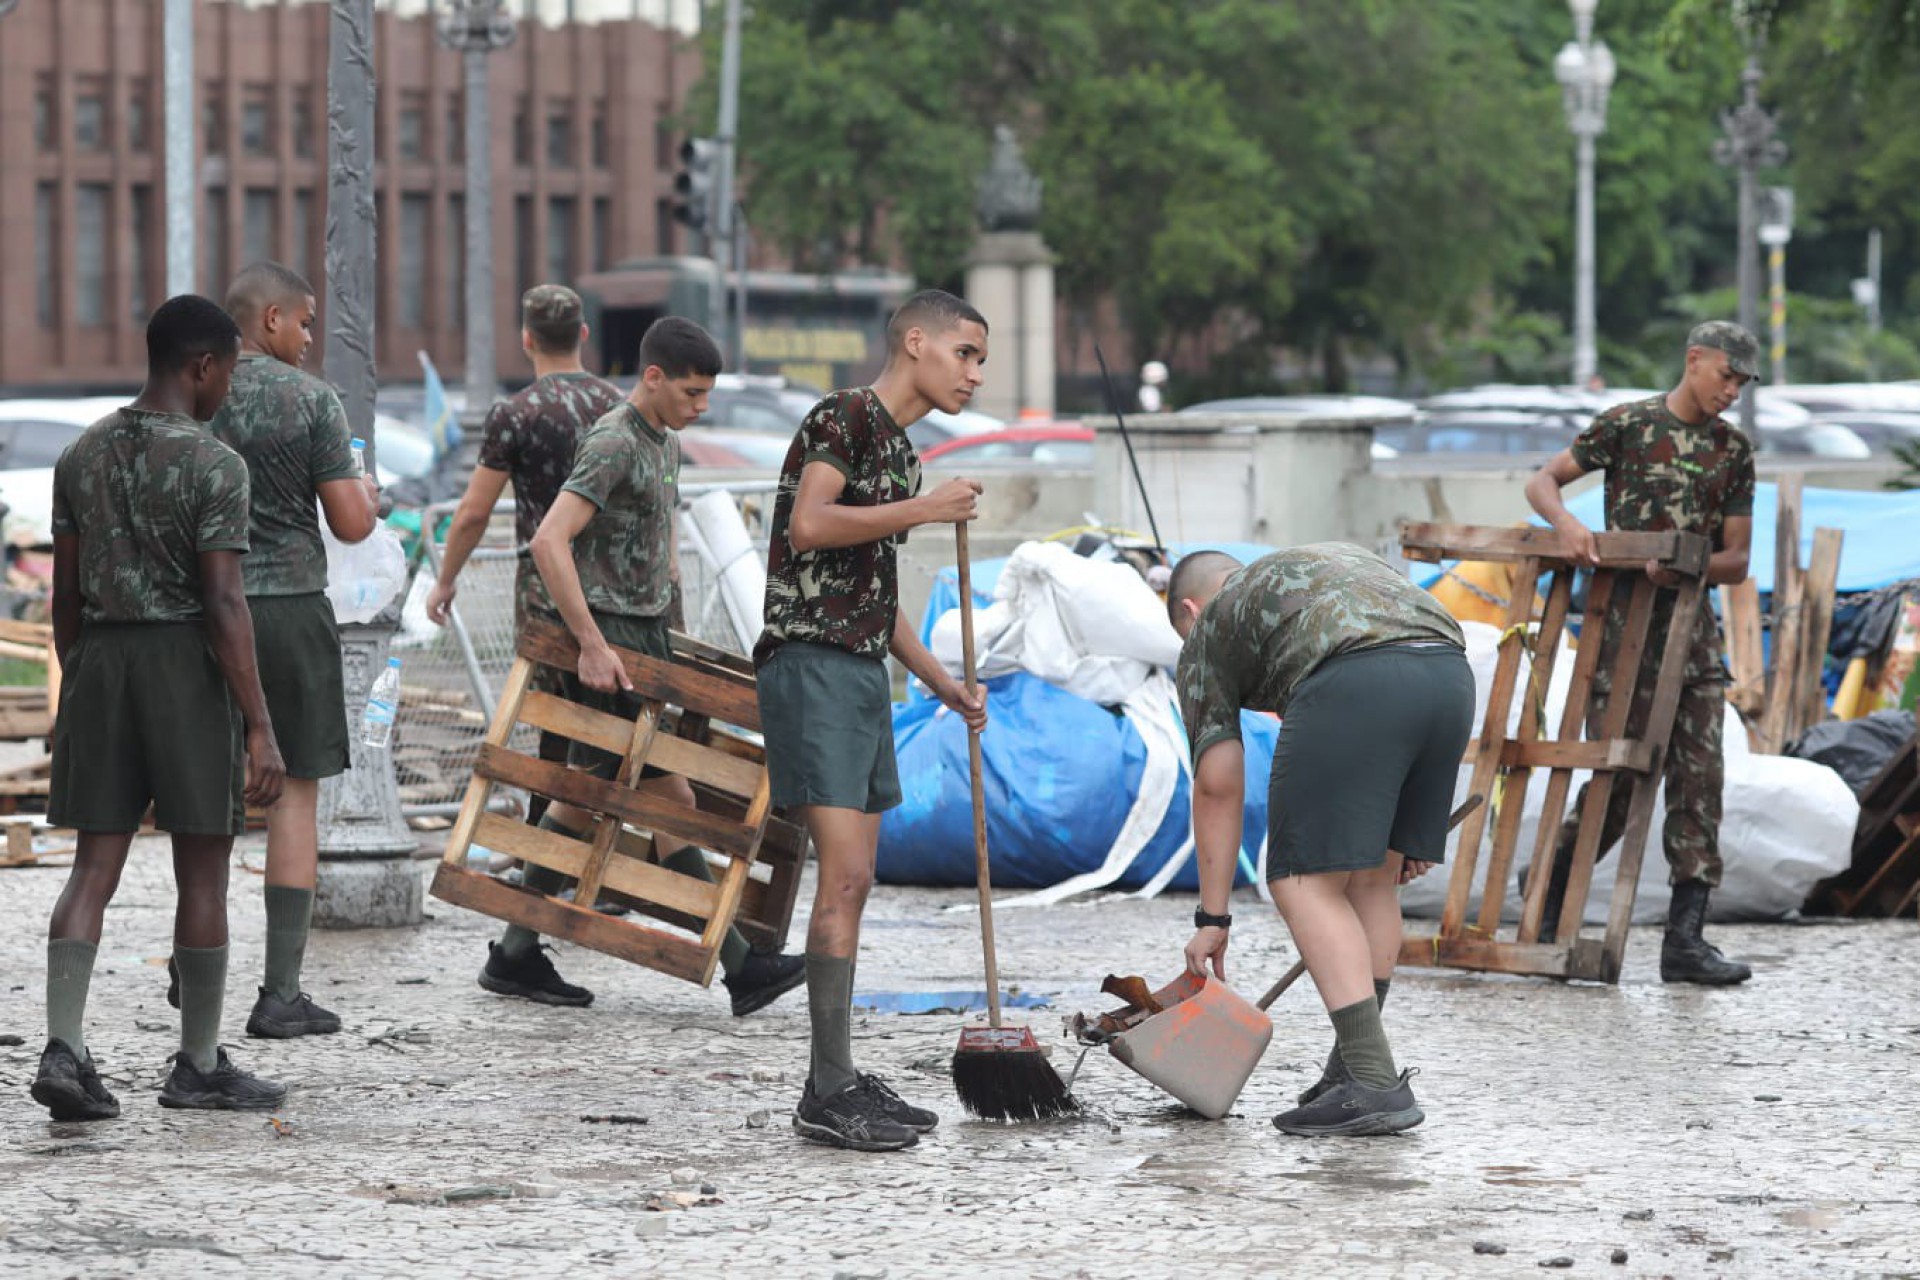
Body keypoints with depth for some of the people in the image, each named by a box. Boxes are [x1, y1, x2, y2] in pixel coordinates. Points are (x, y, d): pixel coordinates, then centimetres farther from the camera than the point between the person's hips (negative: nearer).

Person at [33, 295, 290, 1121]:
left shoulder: (83, 456, 6)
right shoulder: (214, 466, -12)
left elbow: (66, 592, 10)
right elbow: (224, 603, -17)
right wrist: (259, 728, -16)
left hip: (99, 659, 5)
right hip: (188, 665, -5)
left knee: (95, 865, 4)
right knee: (203, 868, 6)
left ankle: (64, 1048, -10)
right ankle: (198, 1064, 13)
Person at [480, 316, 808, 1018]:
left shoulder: (667, 445, 14)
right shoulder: (613, 444, -16)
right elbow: (549, 542, -25)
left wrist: (666, 612, 25)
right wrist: (594, 646, -26)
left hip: (645, 638, 10)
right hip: (607, 638, -10)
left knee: (586, 795, 12)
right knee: (669, 800, -8)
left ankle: (515, 953, 18)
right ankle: (739, 966, -9)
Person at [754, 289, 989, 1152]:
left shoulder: (900, 455, 20)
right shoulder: (845, 417, -7)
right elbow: (809, 525, -22)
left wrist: (944, 684, 24)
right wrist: (923, 510, -18)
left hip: (862, 672, 10)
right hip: (810, 665, -10)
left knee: (852, 884, 9)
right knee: (844, 875, -14)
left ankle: (839, 1083, 13)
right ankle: (829, 1094, -15)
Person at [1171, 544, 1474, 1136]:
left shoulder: (1209, 630, 24)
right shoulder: (1334, 558, 41)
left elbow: (1218, 786, 18)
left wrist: (1212, 918, 21)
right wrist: (1413, 827, 30)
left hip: (1351, 684, -6)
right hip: (1451, 672, 6)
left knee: (1306, 881, 0)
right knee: (1373, 878, 19)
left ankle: (1372, 1082, -10)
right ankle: (1354, 1065, 21)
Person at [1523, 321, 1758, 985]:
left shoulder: (1734, 450, 11)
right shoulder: (1627, 424, -1)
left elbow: (1736, 560, 9)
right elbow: (1541, 481, 1)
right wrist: (1567, 523, -21)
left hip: (1692, 624, 5)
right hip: (1624, 622, -5)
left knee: (1699, 778, -2)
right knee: (1617, 778, -7)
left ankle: (1685, 936, -2)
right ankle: (1544, 908, 11)